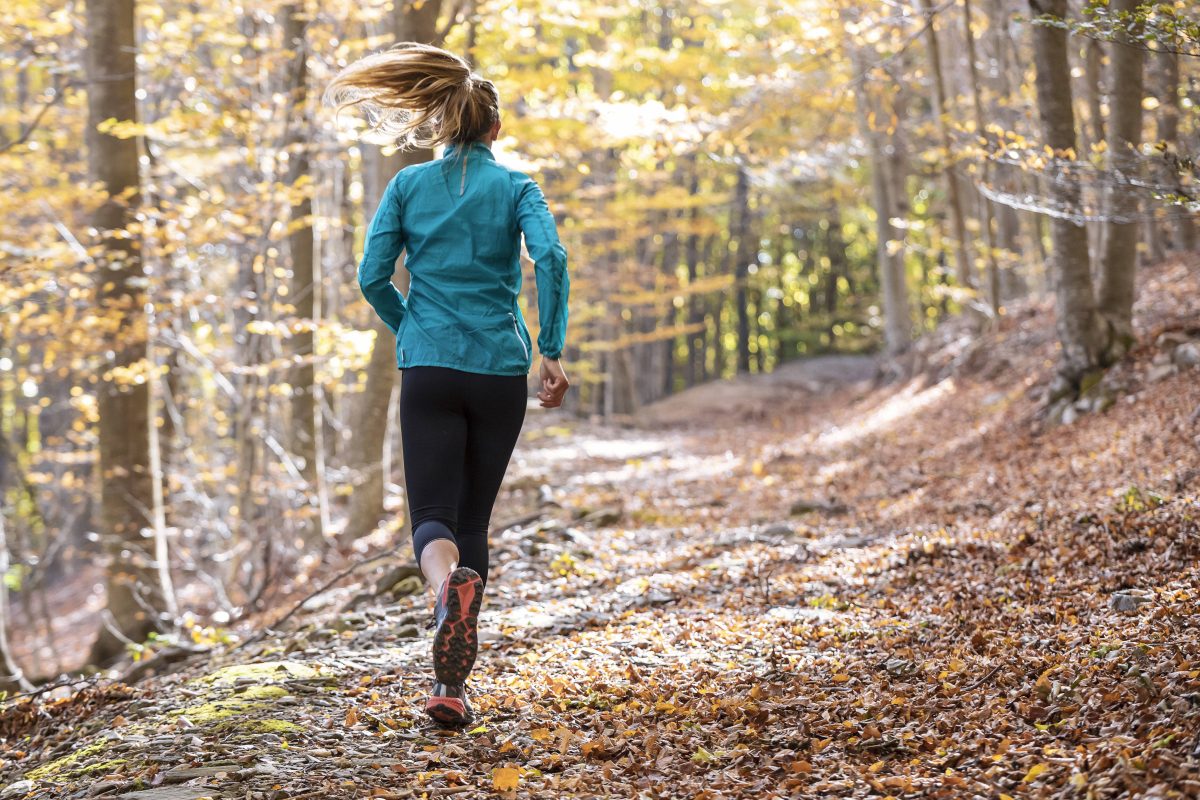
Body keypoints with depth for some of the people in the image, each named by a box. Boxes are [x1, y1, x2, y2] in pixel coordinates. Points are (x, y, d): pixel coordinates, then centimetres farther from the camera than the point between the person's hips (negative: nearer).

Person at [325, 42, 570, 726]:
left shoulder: (409, 186, 7)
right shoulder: (517, 188, 4)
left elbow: (373, 276, 1)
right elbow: (550, 257, -14)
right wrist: (553, 350, -10)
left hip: (430, 370, 0)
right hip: (501, 370, 0)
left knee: (434, 513, -1)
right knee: (475, 518, 11)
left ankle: (450, 585, -39)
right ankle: (453, 684, 6)